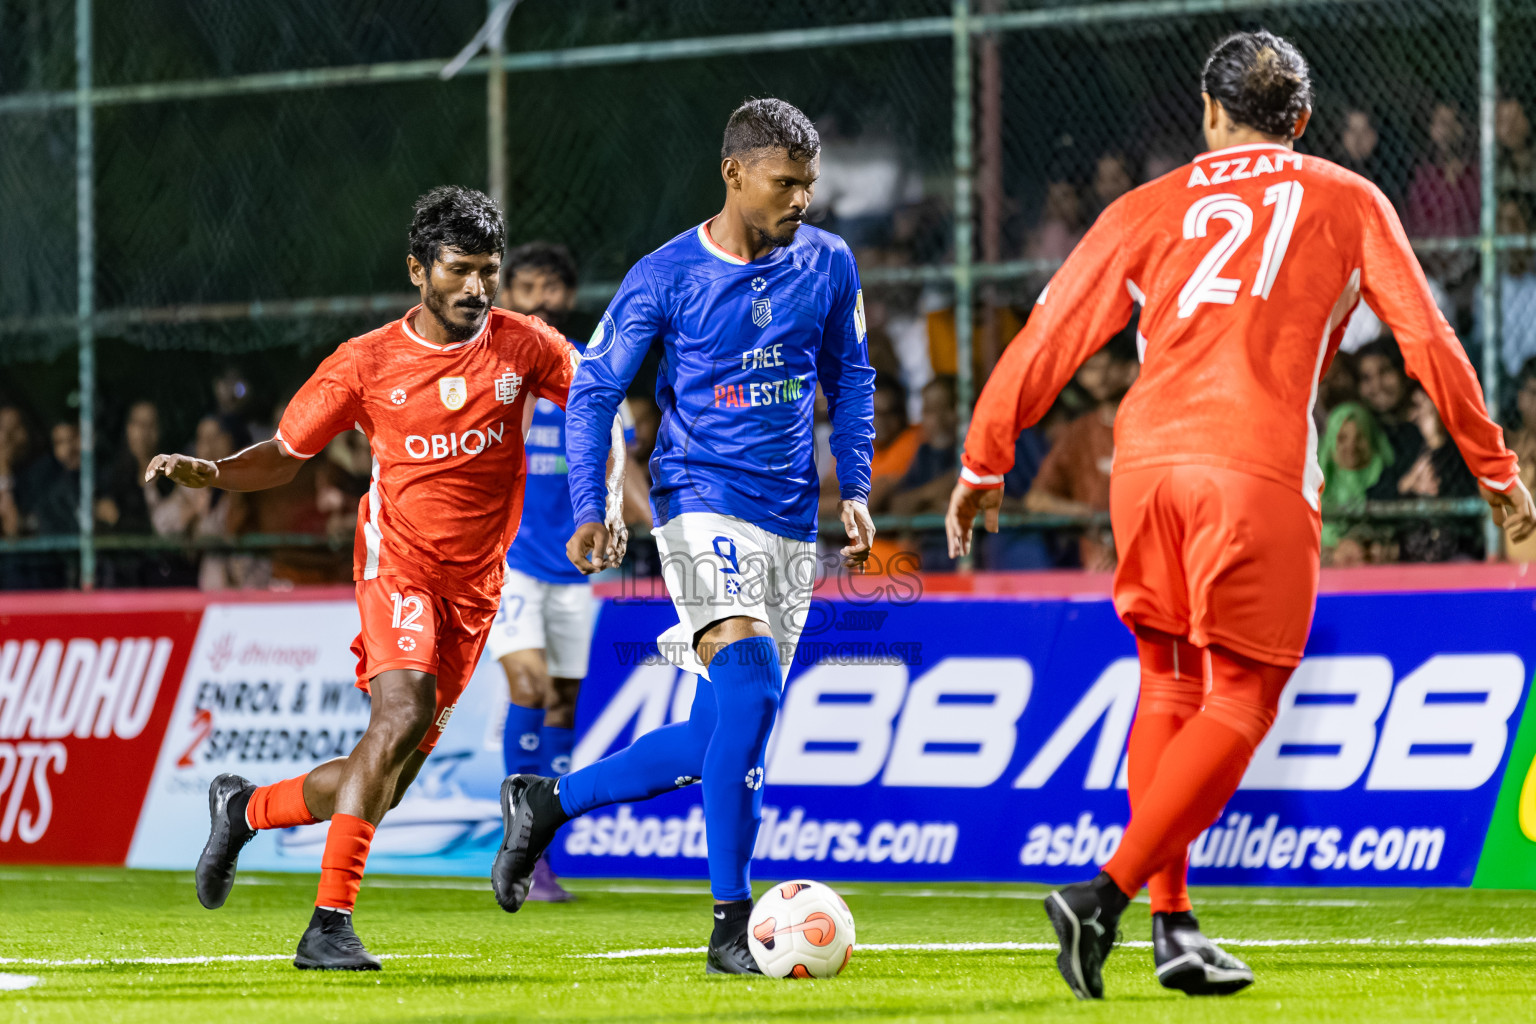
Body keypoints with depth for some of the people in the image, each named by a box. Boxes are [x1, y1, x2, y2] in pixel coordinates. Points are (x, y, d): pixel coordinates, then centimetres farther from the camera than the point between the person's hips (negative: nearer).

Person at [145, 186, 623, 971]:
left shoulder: (525, 347, 0)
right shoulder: (367, 363, -4)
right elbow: (285, 454, 5)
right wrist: (211, 474, -14)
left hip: (474, 584, 4)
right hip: (398, 559, -4)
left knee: (385, 783, 3)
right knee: (403, 714, -29)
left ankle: (246, 809, 32)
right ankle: (330, 925, -26)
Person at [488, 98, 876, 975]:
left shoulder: (828, 266, 5)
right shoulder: (665, 278, -6)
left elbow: (849, 378, 19)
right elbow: (594, 390, 1)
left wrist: (856, 490, 9)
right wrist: (590, 510, -9)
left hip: (791, 519, 5)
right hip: (701, 499, -5)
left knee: (721, 739, 5)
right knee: (749, 679, -26)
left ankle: (546, 803, 27)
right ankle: (731, 926, -22)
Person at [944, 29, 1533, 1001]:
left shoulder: (1149, 209, 18)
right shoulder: (1350, 201, 14)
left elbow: (1049, 336, 14)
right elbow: (1428, 339, 10)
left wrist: (984, 464, 21)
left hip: (1145, 460, 3)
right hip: (1259, 466, -3)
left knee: (1168, 683, 17)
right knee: (1242, 695, -1)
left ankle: (1172, 922, 12)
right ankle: (1107, 894, -16)